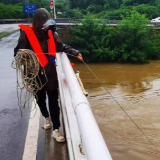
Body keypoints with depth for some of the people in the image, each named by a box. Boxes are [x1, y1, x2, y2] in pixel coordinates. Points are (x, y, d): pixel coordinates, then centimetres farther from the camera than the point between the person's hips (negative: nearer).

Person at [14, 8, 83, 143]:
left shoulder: (51, 33, 0)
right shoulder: (27, 33, -9)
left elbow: (61, 47, 12)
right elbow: (18, 51, -7)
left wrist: (75, 53, 5)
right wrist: (21, 53, -31)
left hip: (50, 72, 1)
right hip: (35, 72, -1)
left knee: (53, 100, -2)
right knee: (40, 98, 18)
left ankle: (56, 129, 5)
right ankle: (47, 118, 45)